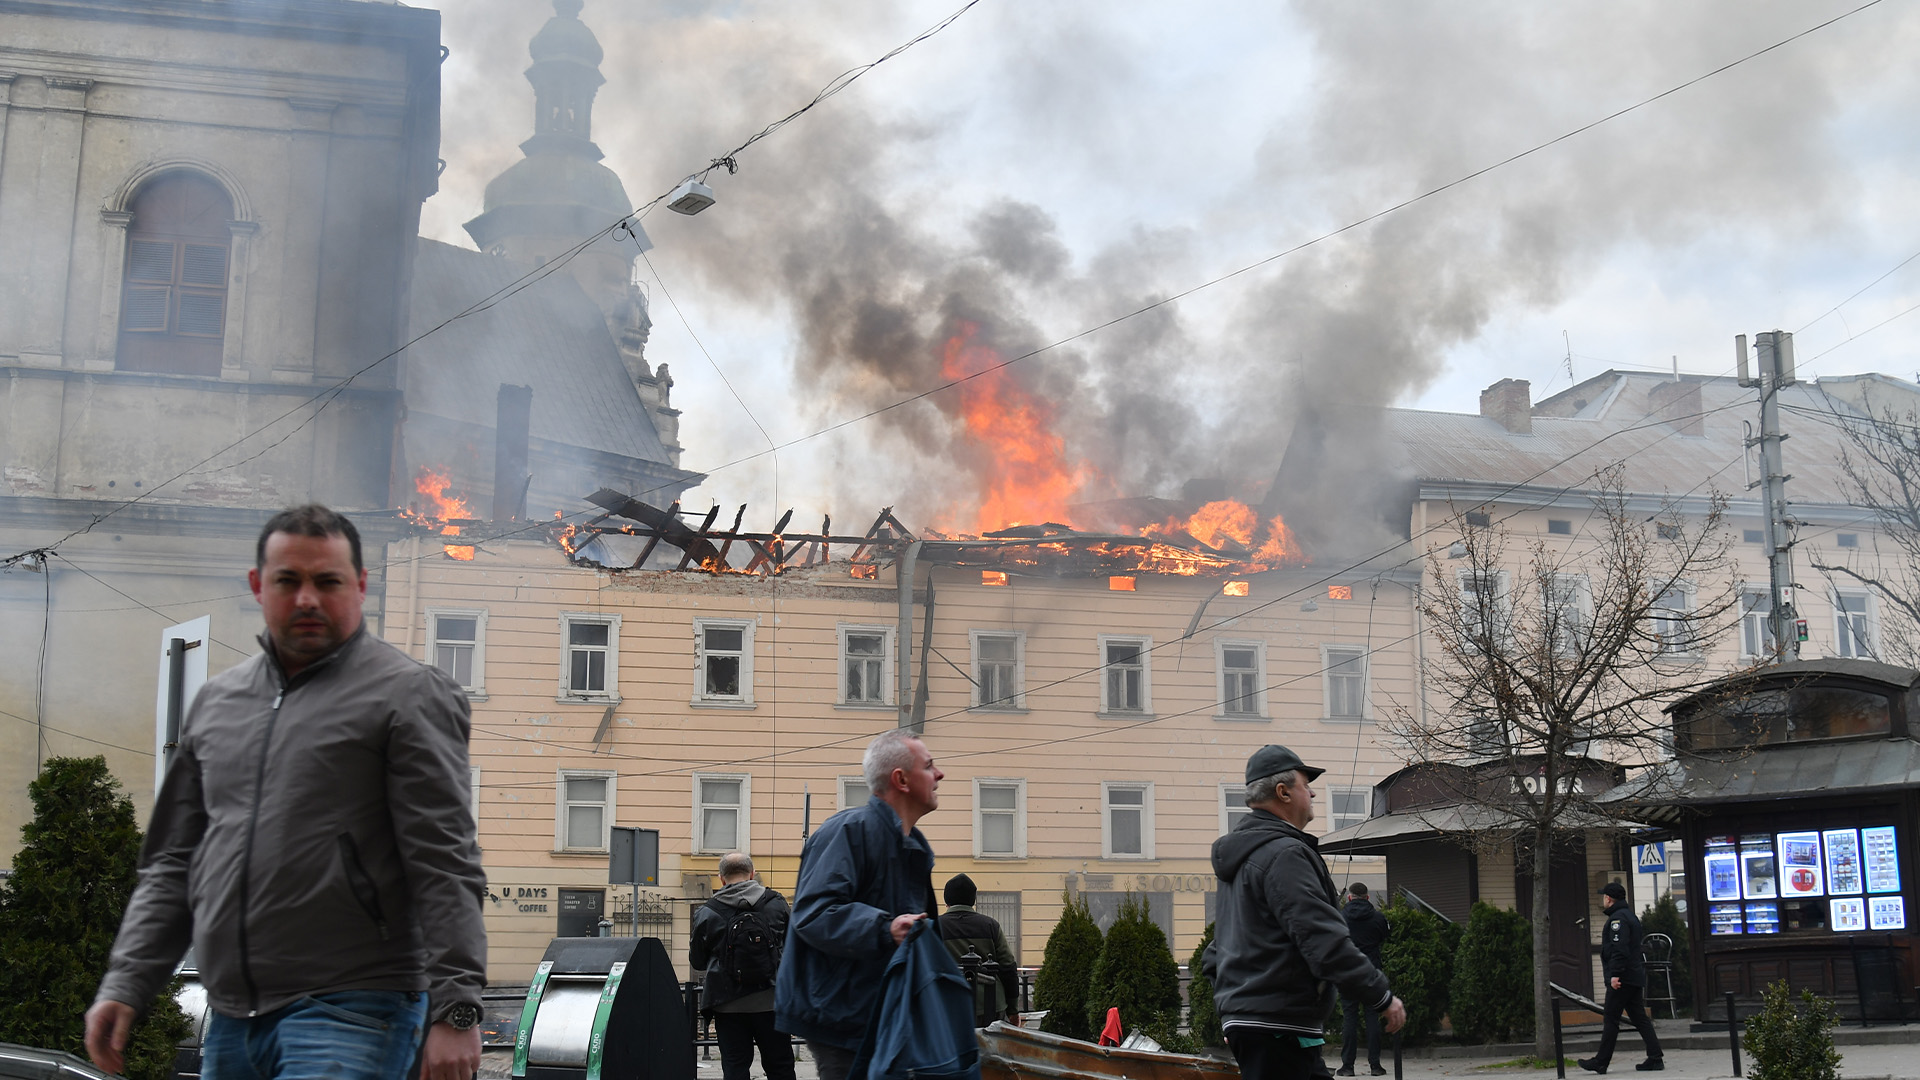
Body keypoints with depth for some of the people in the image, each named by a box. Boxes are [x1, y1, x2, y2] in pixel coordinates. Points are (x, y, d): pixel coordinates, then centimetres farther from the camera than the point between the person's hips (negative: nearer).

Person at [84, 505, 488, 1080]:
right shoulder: (217, 700, 16)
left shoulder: (407, 694, -3)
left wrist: (455, 1010, -17)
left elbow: (445, 865, -10)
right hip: (231, 1020, 7)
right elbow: (172, 862, 21)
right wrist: (125, 982, 11)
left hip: (350, 1014, -7)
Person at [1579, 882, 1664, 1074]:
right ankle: (1655, 1057, 3)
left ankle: (1601, 1061, -2)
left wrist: (1615, 974, -25)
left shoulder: (1618, 919, -12)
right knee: (1639, 1018, 8)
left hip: (1622, 979, -10)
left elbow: (1619, 949, -23)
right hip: (1636, 977, 10)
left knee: (1611, 1019, -5)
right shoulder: (1630, 916, 20)